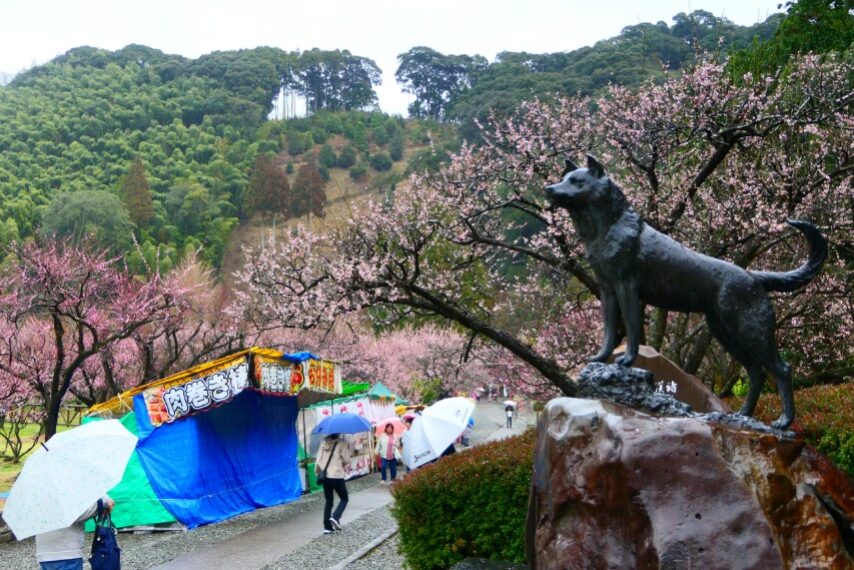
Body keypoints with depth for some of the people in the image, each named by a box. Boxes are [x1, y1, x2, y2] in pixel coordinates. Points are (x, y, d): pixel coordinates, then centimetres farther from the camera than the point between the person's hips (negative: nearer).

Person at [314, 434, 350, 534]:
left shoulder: (324, 443, 5)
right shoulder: (341, 443, -9)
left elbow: (318, 459, 3)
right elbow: (345, 460, -10)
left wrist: (317, 472, 14)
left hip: (325, 476, 5)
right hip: (337, 476, -5)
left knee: (328, 501, 14)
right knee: (344, 499, 14)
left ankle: (327, 526, 9)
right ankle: (335, 517, -8)